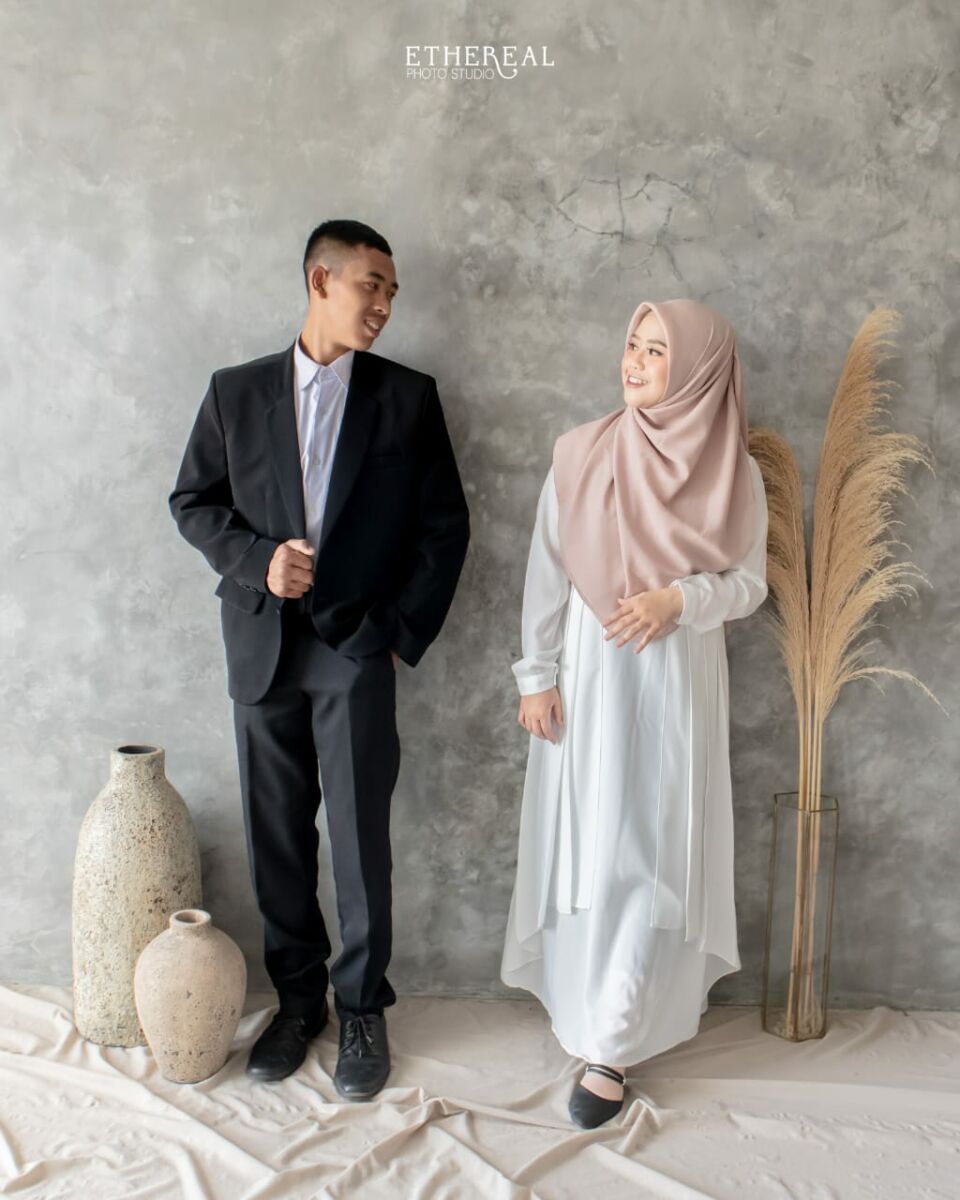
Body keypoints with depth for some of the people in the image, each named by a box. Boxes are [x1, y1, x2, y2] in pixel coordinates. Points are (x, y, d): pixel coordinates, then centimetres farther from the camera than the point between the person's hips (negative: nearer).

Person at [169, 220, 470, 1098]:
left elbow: (445, 523, 4)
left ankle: (362, 1009, 18)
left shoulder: (408, 396, 4)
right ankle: (297, 1000, 26)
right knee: (277, 836, 9)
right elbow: (193, 500, 9)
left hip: (357, 646, -2)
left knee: (360, 837, 0)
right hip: (262, 646, 2)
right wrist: (256, 559, -9)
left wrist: (405, 630, -3)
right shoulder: (236, 392, 8)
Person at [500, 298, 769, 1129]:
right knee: (589, 844, 6)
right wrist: (537, 676, -2)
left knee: (653, 851, 1)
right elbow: (547, 573, 1)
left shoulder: (734, 472, -1)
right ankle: (602, 1003, 28)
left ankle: (611, 1045, 12)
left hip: (679, 682, 0)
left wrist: (678, 598, -16)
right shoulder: (581, 454, -1)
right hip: (590, 677, 0)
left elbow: (750, 582, 3)